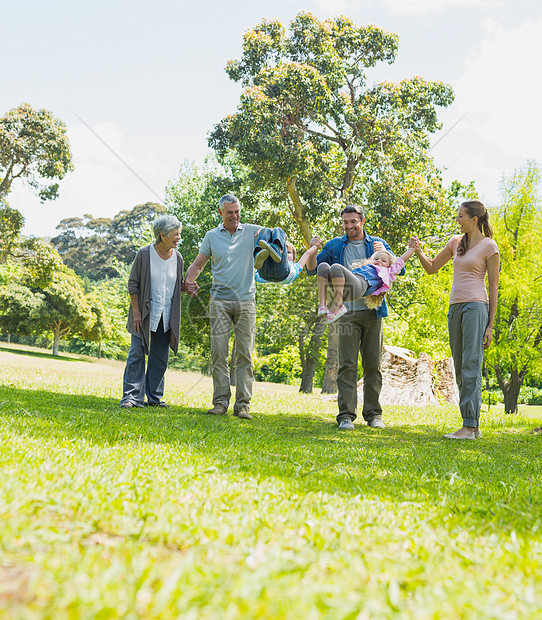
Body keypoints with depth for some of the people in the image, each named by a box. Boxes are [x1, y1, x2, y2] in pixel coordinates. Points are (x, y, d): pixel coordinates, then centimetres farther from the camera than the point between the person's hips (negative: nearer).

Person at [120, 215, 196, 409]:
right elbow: (133, 284, -5)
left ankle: (154, 397, 17)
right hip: (145, 315, -4)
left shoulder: (177, 257, 2)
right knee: (137, 354, -5)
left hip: (166, 317, 4)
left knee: (160, 357, 8)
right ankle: (131, 397, -1)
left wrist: (186, 287, -9)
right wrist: (136, 312, -11)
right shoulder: (144, 254, -9)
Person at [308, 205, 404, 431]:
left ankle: (373, 414, 12)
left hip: (373, 312, 1)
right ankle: (346, 415, -3)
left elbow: (399, 270, 5)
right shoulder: (335, 246, 10)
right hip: (348, 313, -1)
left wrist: (384, 254, -12)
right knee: (347, 365, -5)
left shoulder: (378, 244, 10)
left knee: (373, 365, 4)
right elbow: (313, 269, 11)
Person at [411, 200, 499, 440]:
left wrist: (490, 325, -8)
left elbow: (493, 287, -3)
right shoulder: (456, 242, 16)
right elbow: (431, 268, 23)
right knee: (460, 369, 6)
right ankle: (473, 426, 12)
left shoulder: (489, 246, -2)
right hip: (455, 308, 7)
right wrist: (418, 251, 3)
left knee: (471, 367, -11)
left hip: (476, 307, -7)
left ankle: (470, 426, -10)